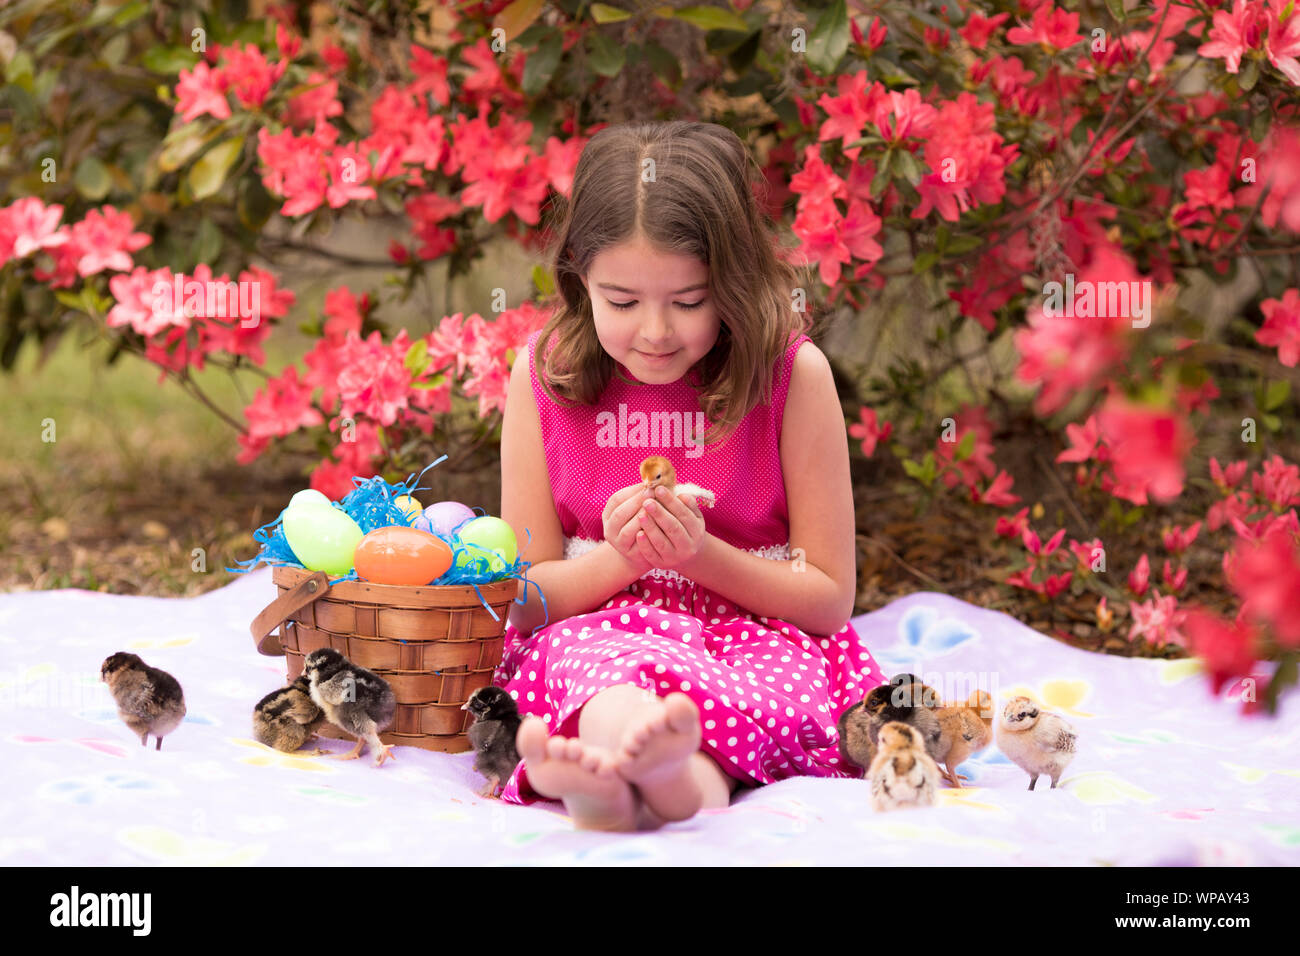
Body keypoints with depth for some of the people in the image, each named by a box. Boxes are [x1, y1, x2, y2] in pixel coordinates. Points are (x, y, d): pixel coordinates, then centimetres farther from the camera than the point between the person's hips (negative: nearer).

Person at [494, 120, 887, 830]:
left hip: (763, 633, 0)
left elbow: (831, 598, 1)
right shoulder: (545, 375, 1)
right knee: (597, 656, -37)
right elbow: (524, 598, 6)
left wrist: (701, 553, -16)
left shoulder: (792, 373, -4)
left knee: (784, 669, -37)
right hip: (598, 628, 0)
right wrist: (620, 558, -16)